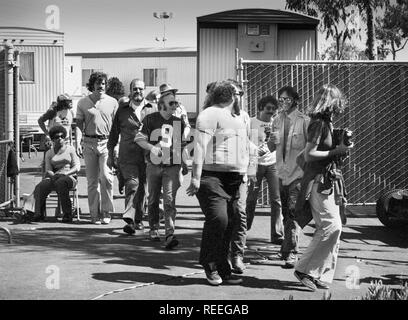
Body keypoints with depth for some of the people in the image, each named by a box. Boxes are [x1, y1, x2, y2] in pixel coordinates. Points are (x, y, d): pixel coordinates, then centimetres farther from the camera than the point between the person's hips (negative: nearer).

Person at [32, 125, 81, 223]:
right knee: (40, 187, -29)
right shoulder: (49, 153, 15)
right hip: (54, 177, 3)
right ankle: (39, 213, -25)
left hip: (69, 177, -3)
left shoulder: (70, 149, 8)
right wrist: (53, 175, -17)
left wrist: (66, 173, -18)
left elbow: (77, 167, 1)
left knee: (60, 183, -38)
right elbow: (48, 170, 7)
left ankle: (67, 214, -35)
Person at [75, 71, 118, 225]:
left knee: (106, 177, -13)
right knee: (92, 180, 4)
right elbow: (79, 124, 8)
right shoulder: (83, 103, 8)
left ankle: (106, 212, -1)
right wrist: (78, 143, -5)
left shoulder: (112, 102, 7)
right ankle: (95, 214, 11)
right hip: (89, 143, 1)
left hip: (106, 143, -1)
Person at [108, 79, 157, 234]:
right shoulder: (122, 110, 8)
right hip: (127, 155, -2)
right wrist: (110, 154, 12)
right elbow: (114, 133, 14)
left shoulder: (152, 109, 9)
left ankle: (138, 219, 23)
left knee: (142, 187, 8)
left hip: (147, 155, 2)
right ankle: (130, 220, -21)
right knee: (132, 184, -16)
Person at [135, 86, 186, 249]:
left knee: (169, 199, -12)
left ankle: (170, 234, -18)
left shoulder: (179, 122, 10)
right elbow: (139, 139, -2)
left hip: (172, 166, 0)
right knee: (153, 199, 11)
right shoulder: (150, 119, 0)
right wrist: (153, 148, -17)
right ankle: (153, 229, 30)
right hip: (154, 165, 0)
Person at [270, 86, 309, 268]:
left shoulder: (304, 121, -5)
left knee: (292, 212, -13)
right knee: (285, 212, 13)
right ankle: (287, 248, 25)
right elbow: (271, 146, 17)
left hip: (298, 171, -6)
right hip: (282, 171, 6)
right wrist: (272, 140, -6)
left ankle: (291, 253, -12)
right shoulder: (277, 121, 11)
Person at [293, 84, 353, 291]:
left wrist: (342, 145, 10)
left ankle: (322, 276, 11)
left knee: (329, 228, 7)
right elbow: (309, 155, -17)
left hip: (330, 181, 9)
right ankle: (304, 269, -7)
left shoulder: (327, 122, 16)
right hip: (318, 182, -9)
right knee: (332, 226, -15)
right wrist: (336, 151, -16)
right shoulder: (318, 123, -11)